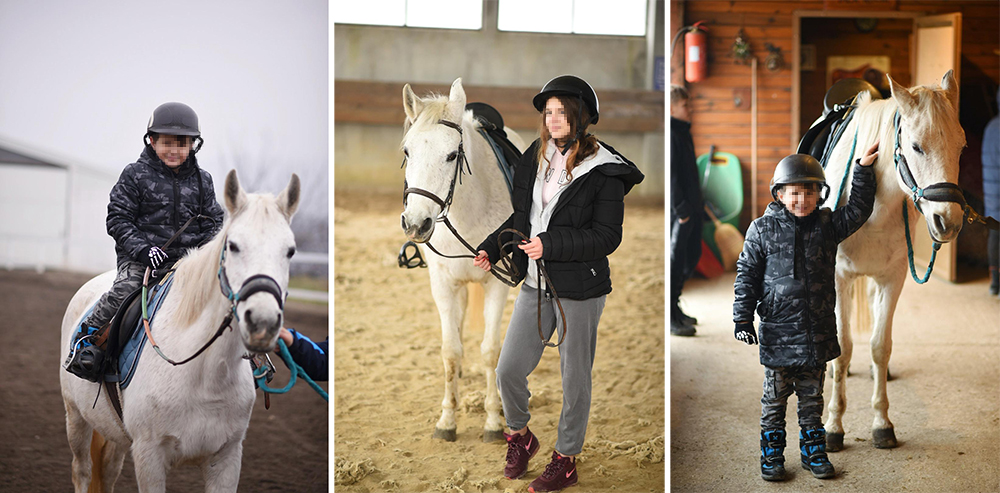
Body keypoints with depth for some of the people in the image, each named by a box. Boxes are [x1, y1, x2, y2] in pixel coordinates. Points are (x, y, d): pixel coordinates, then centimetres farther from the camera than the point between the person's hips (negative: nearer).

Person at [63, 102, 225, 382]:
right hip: (138, 257, -3)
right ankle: (87, 336, -10)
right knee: (125, 289, -30)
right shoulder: (135, 175, 1)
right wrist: (143, 248, -15)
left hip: (188, 257, 3)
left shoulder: (202, 180, 12)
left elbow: (214, 222, 16)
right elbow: (118, 220, -1)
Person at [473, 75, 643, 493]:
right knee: (508, 371, 7)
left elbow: (607, 236, -15)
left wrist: (550, 246, -22)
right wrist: (492, 247, 1)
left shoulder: (603, 171, -11)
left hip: (580, 289, -6)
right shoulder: (535, 159, 8)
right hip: (535, 285, 6)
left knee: (575, 380, 7)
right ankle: (520, 437, 33)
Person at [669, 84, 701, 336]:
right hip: (679, 209, -10)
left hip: (691, 208, 10)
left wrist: (696, 204, 18)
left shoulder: (683, 133, 15)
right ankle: (670, 317, 3)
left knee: (691, 256, 15)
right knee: (675, 260, -4)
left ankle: (674, 307, 26)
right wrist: (681, 208, -21)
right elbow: (670, 174, -20)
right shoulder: (671, 135, -15)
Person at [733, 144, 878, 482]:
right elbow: (747, 275, -1)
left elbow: (858, 210, 6)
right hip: (778, 330, -3)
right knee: (775, 396, 6)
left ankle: (813, 452, 26)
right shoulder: (763, 229, -4)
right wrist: (743, 318, -5)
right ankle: (772, 454, 18)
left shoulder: (827, 225, 4)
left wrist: (863, 170, -2)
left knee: (812, 396, 13)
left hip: (817, 330, 3)